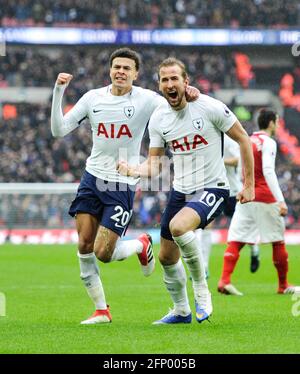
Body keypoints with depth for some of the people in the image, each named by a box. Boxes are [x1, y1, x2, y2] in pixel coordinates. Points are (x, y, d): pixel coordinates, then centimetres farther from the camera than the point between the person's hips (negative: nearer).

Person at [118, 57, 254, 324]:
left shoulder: (209, 107, -14)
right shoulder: (158, 118, 0)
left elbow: (243, 139, -5)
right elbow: (154, 164, 5)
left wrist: (249, 184, -5)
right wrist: (133, 170, -18)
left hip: (212, 189, -6)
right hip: (180, 191, 6)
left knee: (178, 226, -33)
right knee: (167, 257, 10)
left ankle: (202, 292, -16)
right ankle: (181, 311, 33)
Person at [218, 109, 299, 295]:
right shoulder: (268, 142, -7)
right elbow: (268, 171, -18)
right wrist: (281, 200, -22)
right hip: (265, 197, -6)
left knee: (236, 240, -2)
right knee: (278, 240, 8)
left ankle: (225, 280, -18)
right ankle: (283, 285, 15)